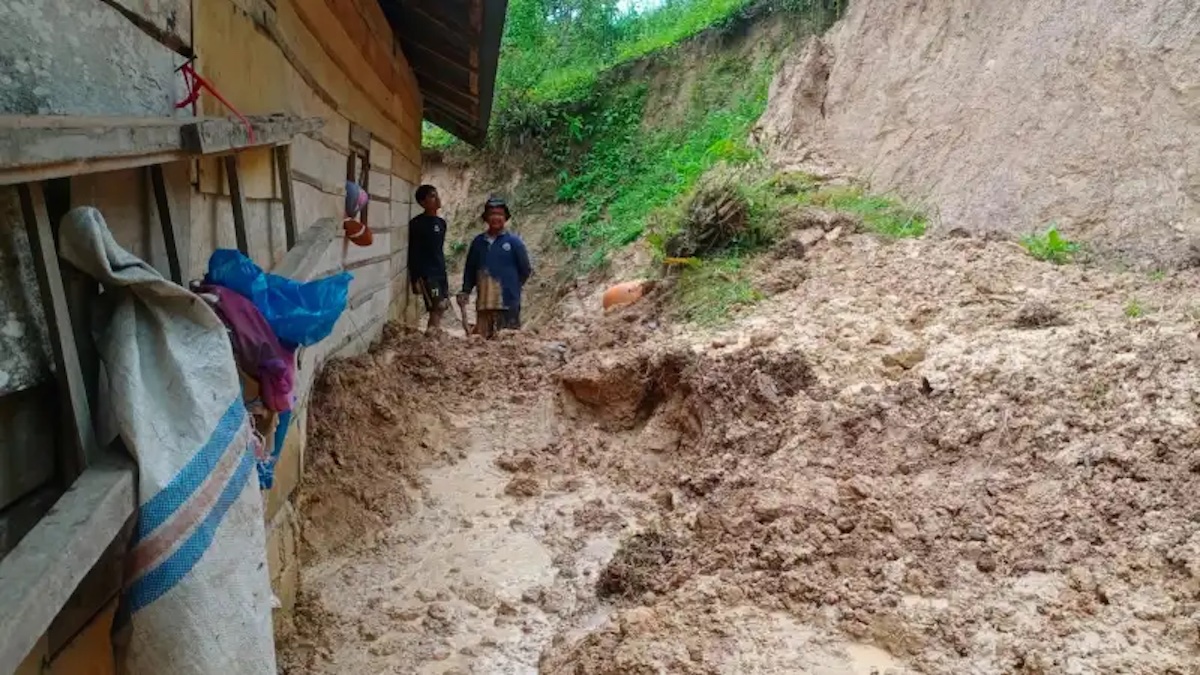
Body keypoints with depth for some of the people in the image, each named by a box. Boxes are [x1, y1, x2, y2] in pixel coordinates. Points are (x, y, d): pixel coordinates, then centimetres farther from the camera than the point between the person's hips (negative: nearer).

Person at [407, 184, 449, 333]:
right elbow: (413, 253, -10)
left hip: (440, 273, 7)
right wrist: (415, 278, -15)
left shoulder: (441, 223, 13)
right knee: (437, 307, -15)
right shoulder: (417, 223, -9)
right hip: (426, 274, -7)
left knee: (441, 308, 7)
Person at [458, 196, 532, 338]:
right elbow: (470, 269, 15)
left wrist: (512, 288, 9)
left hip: (508, 302, -4)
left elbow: (526, 270, 6)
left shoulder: (514, 242, 0)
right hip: (483, 303, 4)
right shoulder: (478, 242, 10)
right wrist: (465, 291, 6)